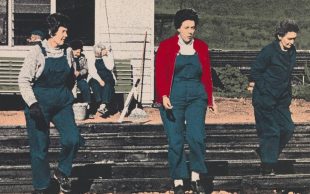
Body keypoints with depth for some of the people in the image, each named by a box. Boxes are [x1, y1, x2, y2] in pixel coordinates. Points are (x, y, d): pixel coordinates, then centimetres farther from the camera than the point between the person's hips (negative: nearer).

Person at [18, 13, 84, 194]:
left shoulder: (67, 53, 5)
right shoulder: (37, 52, -10)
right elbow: (24, 80, -10)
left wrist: (69, 96, 21)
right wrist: (32, 103, -19)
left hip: (62, 104, 4)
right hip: (40, 104, -4)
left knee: (73, 139, -15)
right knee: (40, 148, 2)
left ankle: (62, 172, 10)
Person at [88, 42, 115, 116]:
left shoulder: (108, 58, 15)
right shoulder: (93, 60, 12)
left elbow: (110, 67, -5)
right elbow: (92, 72, -4)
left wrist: (105, 57, -3)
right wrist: (99, 80, -19)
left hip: (107, 79, 0)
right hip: (95, 79, 0)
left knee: (107, 84, -33)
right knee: (95, 84, -33)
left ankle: (103, 105, -47)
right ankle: (101, 105, -45)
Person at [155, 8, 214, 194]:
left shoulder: (201, 47, 9)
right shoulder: (166, 46, 0)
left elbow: (207, 74, 12)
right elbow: (160, 74, -4)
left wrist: (210, 98, 13)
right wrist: (164, 96, -16)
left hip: (196, 97, 2)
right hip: (173, 98, -2)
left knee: (197, 136, -12)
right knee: (176, 140, 0)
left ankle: (196, 177, 3)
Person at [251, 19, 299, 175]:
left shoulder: (291, 52, 5)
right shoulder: (269, 51, -16)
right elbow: (255, 72, -11)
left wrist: (288, 94, 12)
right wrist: (265, 90, -11)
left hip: (281, 100, 7)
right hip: (265, 99, -7)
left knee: (287, 129, 4)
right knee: (271, 131, -6)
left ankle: (264, 151, 24)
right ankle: (267, 167, 4)